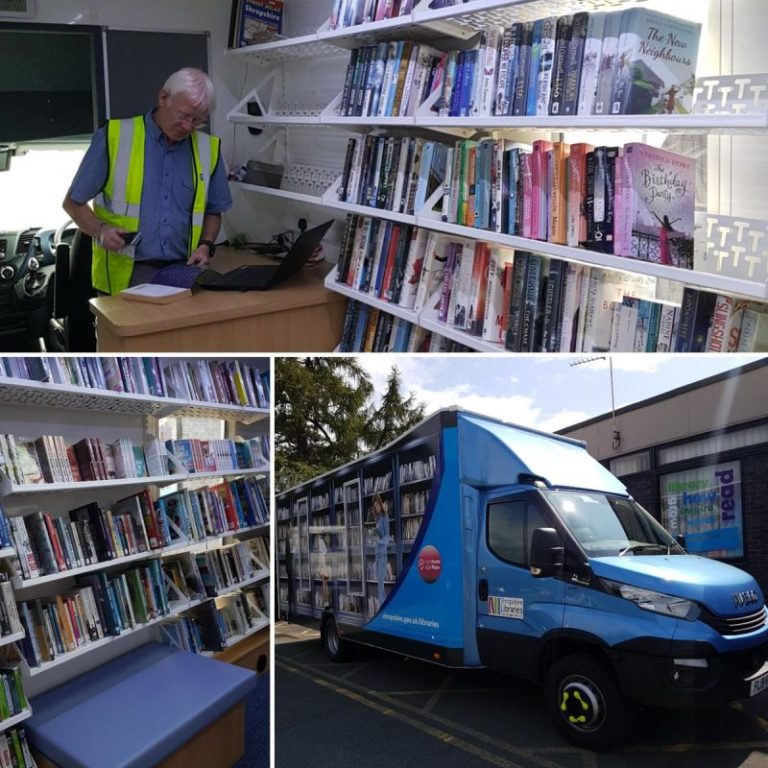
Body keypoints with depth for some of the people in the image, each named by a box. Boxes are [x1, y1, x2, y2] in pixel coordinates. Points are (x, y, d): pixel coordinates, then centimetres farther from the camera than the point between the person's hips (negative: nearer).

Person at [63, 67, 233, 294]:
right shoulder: (115, 137, -2)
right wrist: (100, 230, -14)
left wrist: (205, 245, 1)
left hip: (181, 272, 3)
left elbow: (213, 212, 20)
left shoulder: (208, 149, 7)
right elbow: (73, 202, 4)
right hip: (125, 274, -2)